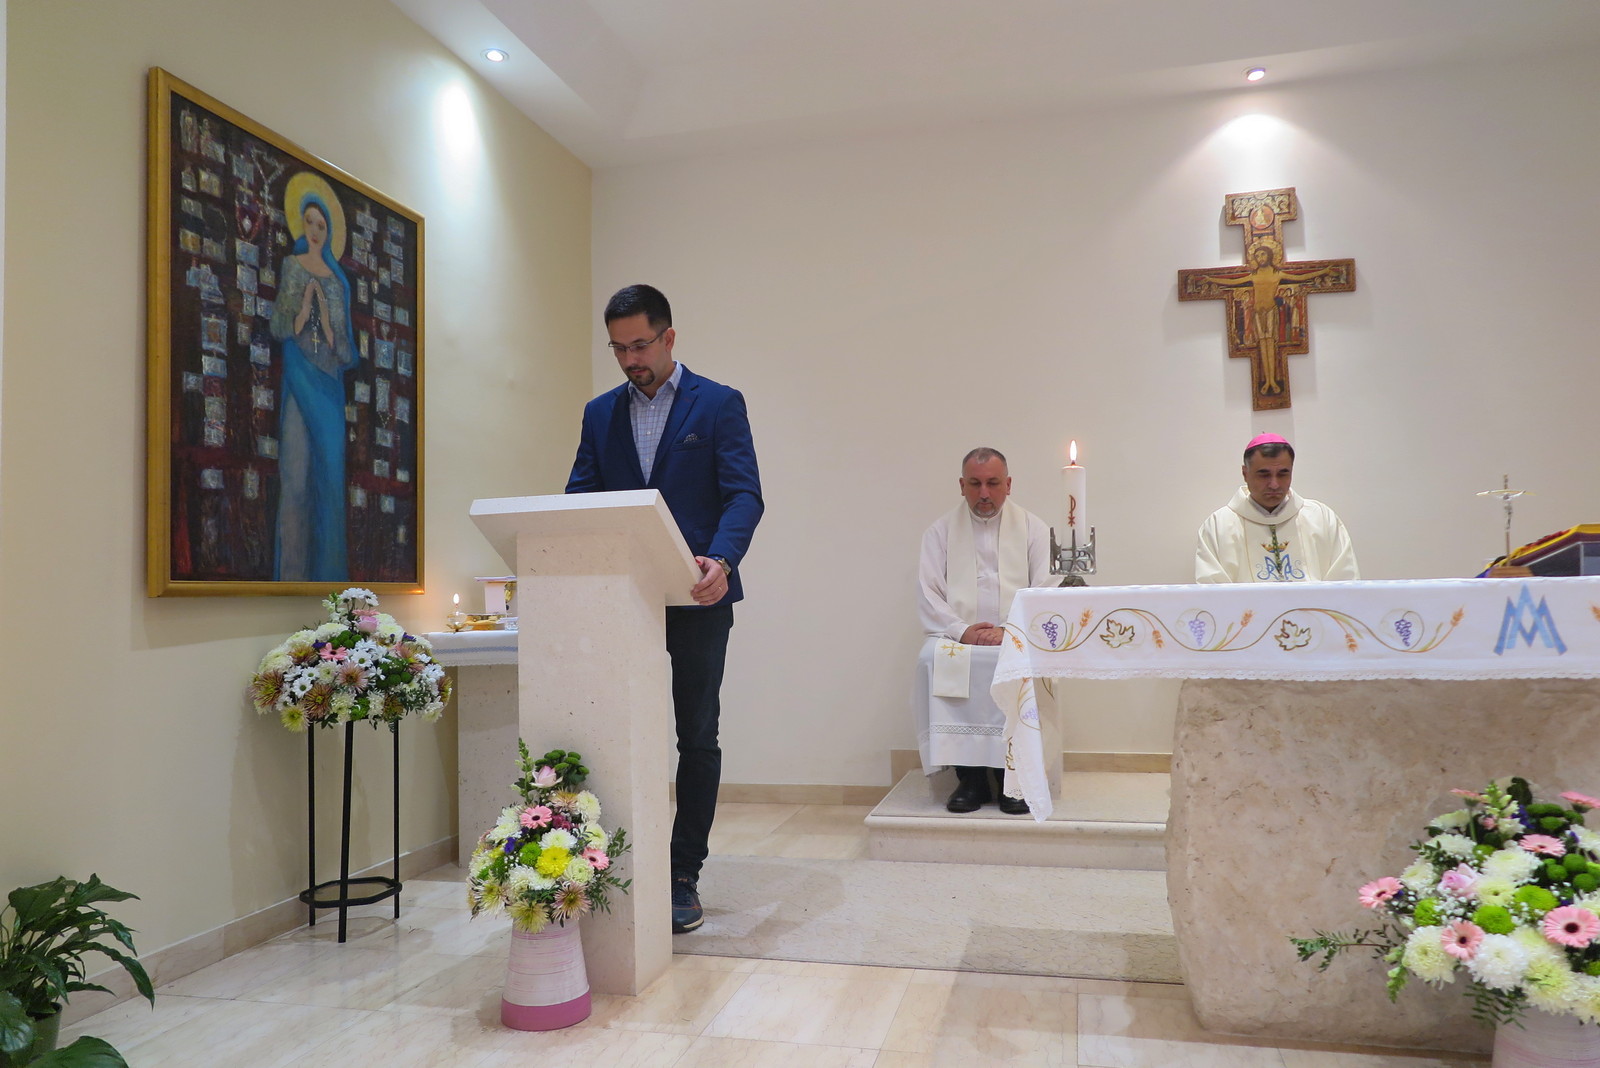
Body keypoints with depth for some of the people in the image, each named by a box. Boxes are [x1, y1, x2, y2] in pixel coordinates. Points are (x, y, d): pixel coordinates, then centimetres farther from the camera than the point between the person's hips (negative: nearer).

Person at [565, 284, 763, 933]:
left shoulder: (718, 404, 1)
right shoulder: (601, 413, 13)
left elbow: (744, 495, -8)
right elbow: (579, 499, 10)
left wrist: (721, 560, -27)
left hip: (697, 600, -3)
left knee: (696, 738, 5)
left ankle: (683, 878, 15)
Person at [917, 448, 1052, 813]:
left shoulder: (1033, 528, 12)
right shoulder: (941, 531, 13)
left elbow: (1044, 592, 2)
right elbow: (928, 594, 4)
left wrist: (1010, 630, -15)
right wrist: (961, 630, -13)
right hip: (959, 636, 1)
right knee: (934, 658, -31)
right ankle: (969, 776, -23)